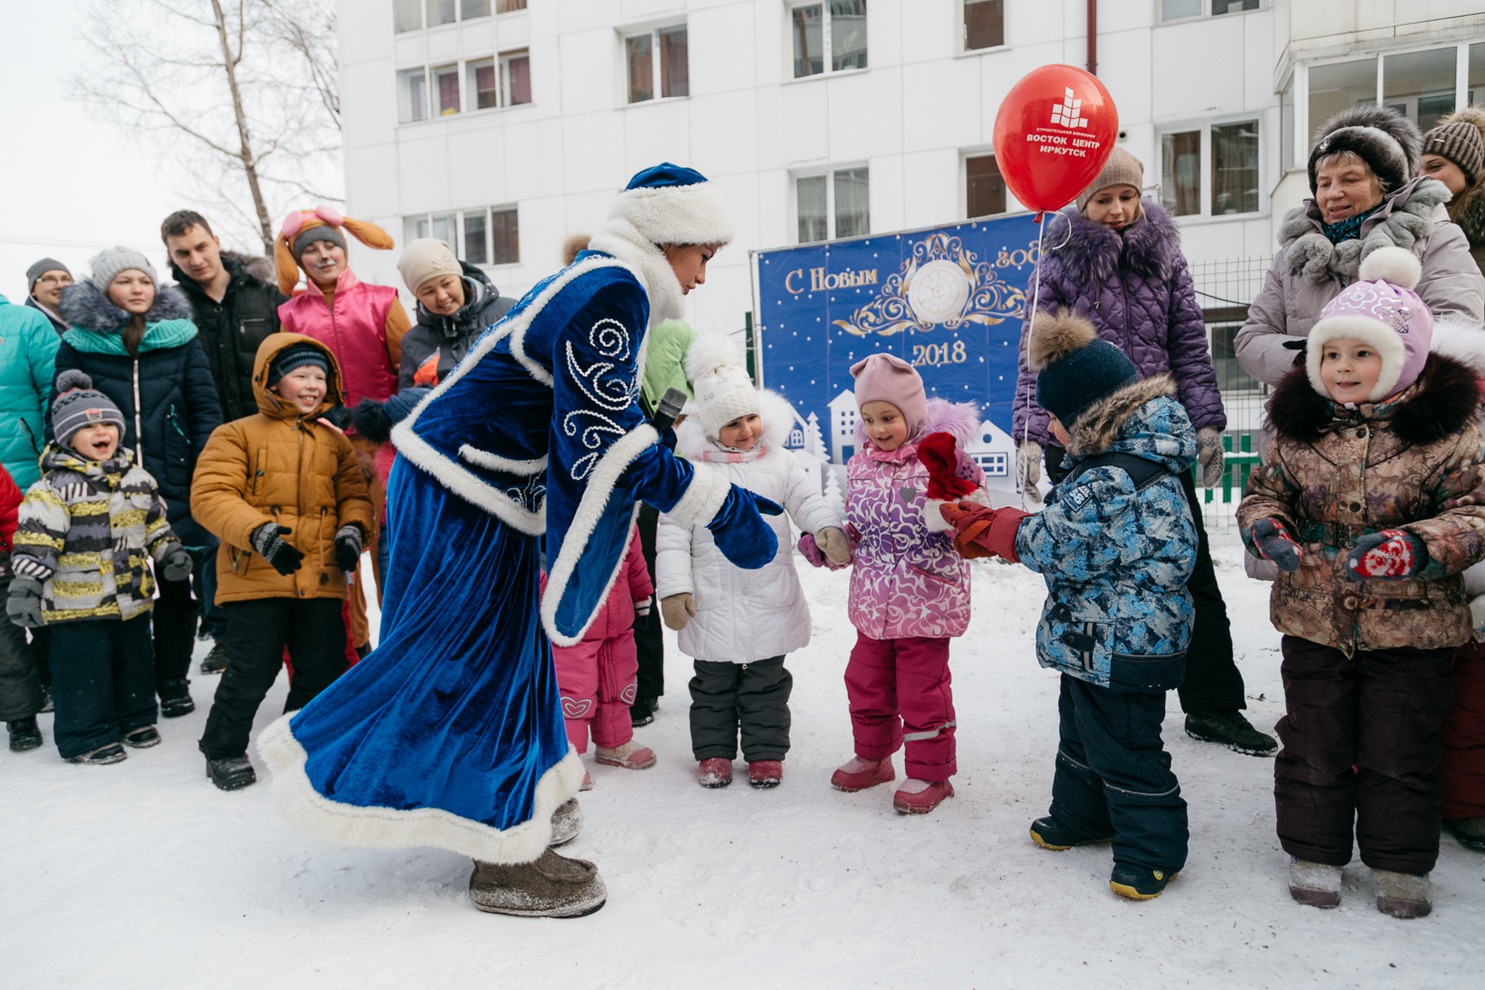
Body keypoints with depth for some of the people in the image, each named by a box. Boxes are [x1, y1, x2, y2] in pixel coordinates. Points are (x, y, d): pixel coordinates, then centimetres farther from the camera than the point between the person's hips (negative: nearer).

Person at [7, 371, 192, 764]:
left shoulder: (136, 477, 6)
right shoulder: (54, 487, -13)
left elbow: (154, 523, 18)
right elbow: (35, 541, -17)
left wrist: (169, 553, 9)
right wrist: (25, 585, -21)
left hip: (131, 596, 6)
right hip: (76, 603, -6)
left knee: (135, 661, 17)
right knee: (84, 672, 3)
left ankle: (136, 719, 34)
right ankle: (87, 736, 17)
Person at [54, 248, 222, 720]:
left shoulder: (181, 337, 5)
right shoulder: (79, 344, 4)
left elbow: (205, 408, 4)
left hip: (175, 486, 0)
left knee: (176, 584, 7)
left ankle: (173, 682, 20)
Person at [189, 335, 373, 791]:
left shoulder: (334, 441, 14)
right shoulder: (237, 435, -1)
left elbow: (353, 494, 17)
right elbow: (210, 496, -9)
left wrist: (352, 530, -4)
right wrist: (259, 532, -22)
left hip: (321, 579, 4)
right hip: (256, 580, -4)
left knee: (323, 669, 8)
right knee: (254, 669, -2)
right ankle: (223, 749, 23)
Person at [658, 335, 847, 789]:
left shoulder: (780, 462, 4)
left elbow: (808, 500, 2)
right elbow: (673, 532, -2)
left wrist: (829, 529, -20)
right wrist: (674, 587, -7)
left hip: (770, 599, 1)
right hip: (713, 603, -1)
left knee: (767, 681, 11)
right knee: (713, 682, 10)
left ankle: (766, 751, 25)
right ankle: (713, 751, 26)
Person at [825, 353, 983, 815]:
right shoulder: (860, 465, 6)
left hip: (925, 601, -6)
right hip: (873, 601, 6)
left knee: (922, 689, 5)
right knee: (866, 682, 19)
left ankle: (928, 772, 23)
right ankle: (872, 756, 40)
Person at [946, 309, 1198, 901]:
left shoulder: (1114, 480, -29)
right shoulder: (1134, 458, 7)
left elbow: (1062, 545, -23)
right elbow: (1066, 527, 12)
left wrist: (994, 527, -9)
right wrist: (991, 527, 8)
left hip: (1120, 644, -11)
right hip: (1100, 636, 11)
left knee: (1123, 746, 5)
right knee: (1081, 731, 25)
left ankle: (1153, 848, 22)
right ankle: (1080, 816, 43)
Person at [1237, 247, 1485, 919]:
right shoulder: (1300, 422, -1)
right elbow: (1264, 489, 9)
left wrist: (1413, 547, -27)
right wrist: (1266, 526, -14)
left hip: (1410, 624, -2)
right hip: (1313, 619, 2)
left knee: (1400, 750, 11)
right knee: (1314, 743, 13)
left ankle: (1400, 863, 31)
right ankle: (1313, 851, 31)